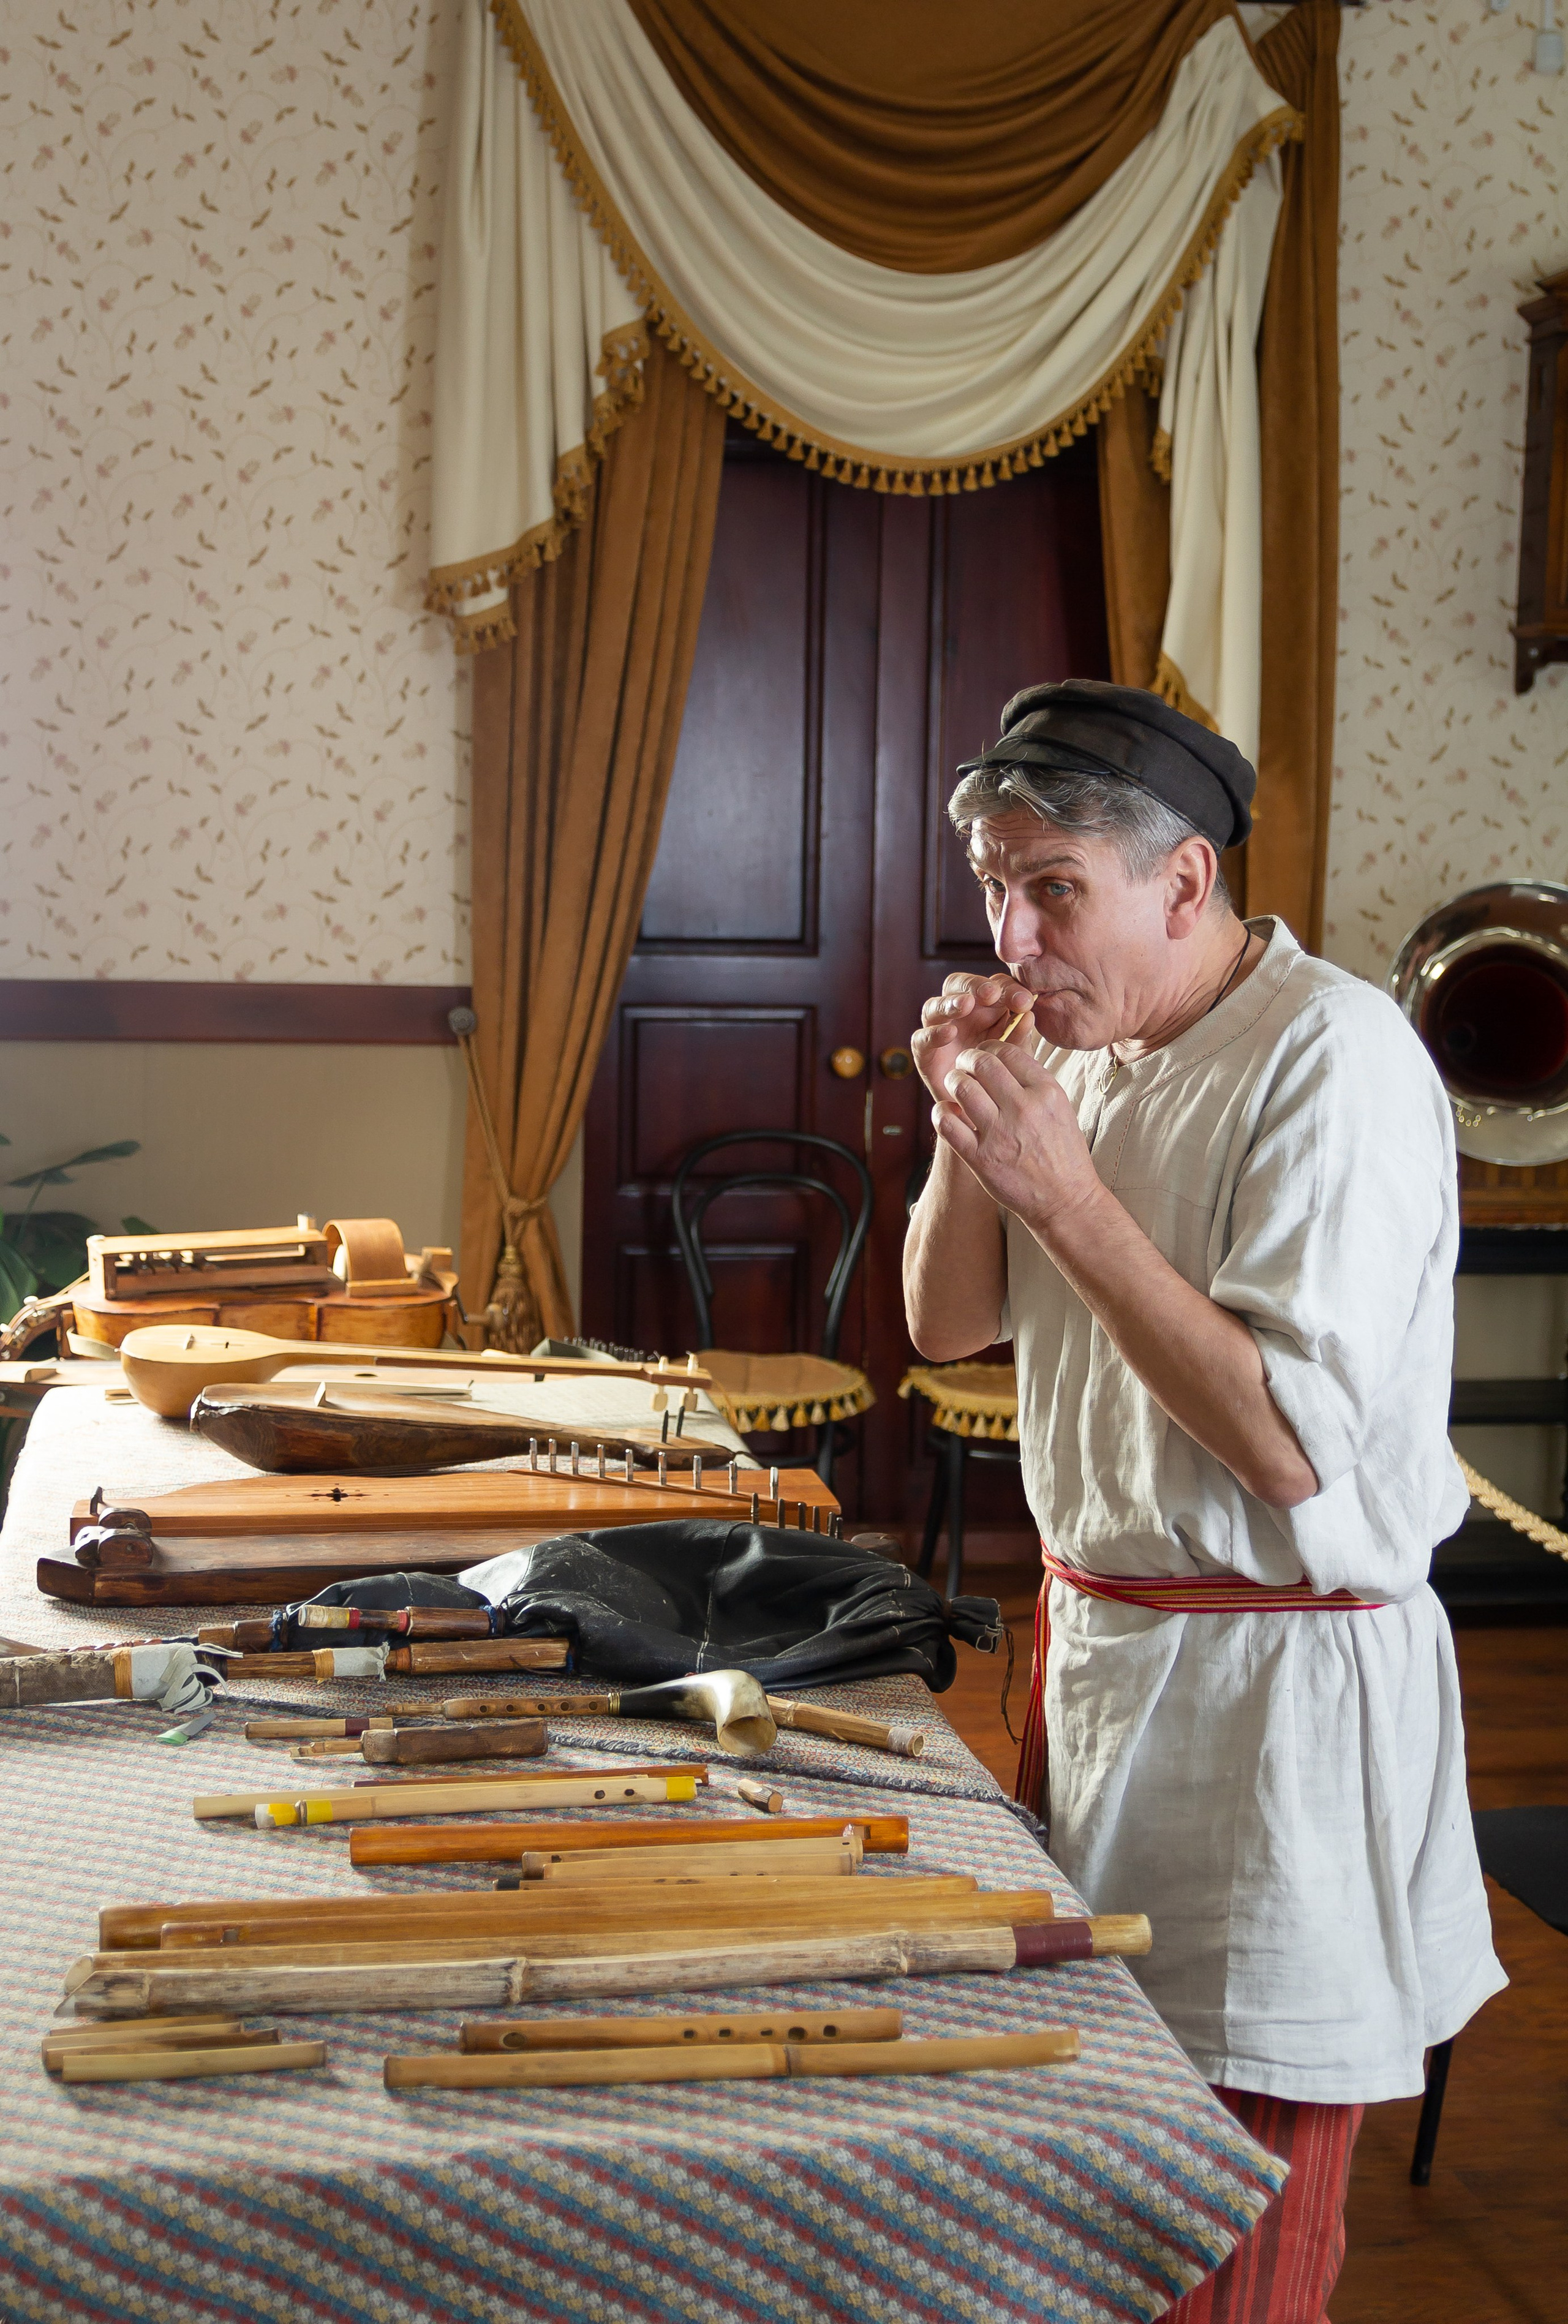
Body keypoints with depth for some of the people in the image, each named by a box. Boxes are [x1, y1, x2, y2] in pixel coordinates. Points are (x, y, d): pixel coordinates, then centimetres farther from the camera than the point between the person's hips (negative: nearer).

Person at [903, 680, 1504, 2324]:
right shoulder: (1093, 1048, 8)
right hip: (1096, 1637, 8)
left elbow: (1289, 1442, -25)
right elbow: (947, 1325, 12)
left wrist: (1064, 1192, -24)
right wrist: (969, 1130, -5)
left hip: (1277, 1689, -8)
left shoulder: (1332, 1058, -18)